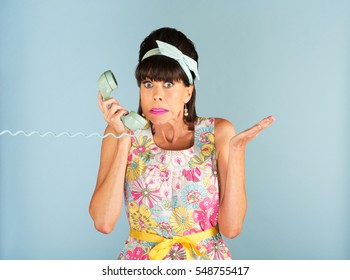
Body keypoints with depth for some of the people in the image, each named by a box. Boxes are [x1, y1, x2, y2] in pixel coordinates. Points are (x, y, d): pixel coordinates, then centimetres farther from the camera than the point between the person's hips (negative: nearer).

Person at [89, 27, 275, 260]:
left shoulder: (219, 133, -6)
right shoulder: (123, 133, -5)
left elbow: (231, 228, -9)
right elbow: (103, 222, -13)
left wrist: (236, 150, -16)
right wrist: (123, 140, -15)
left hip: (206, 260, 0)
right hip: (141, 259, 0)